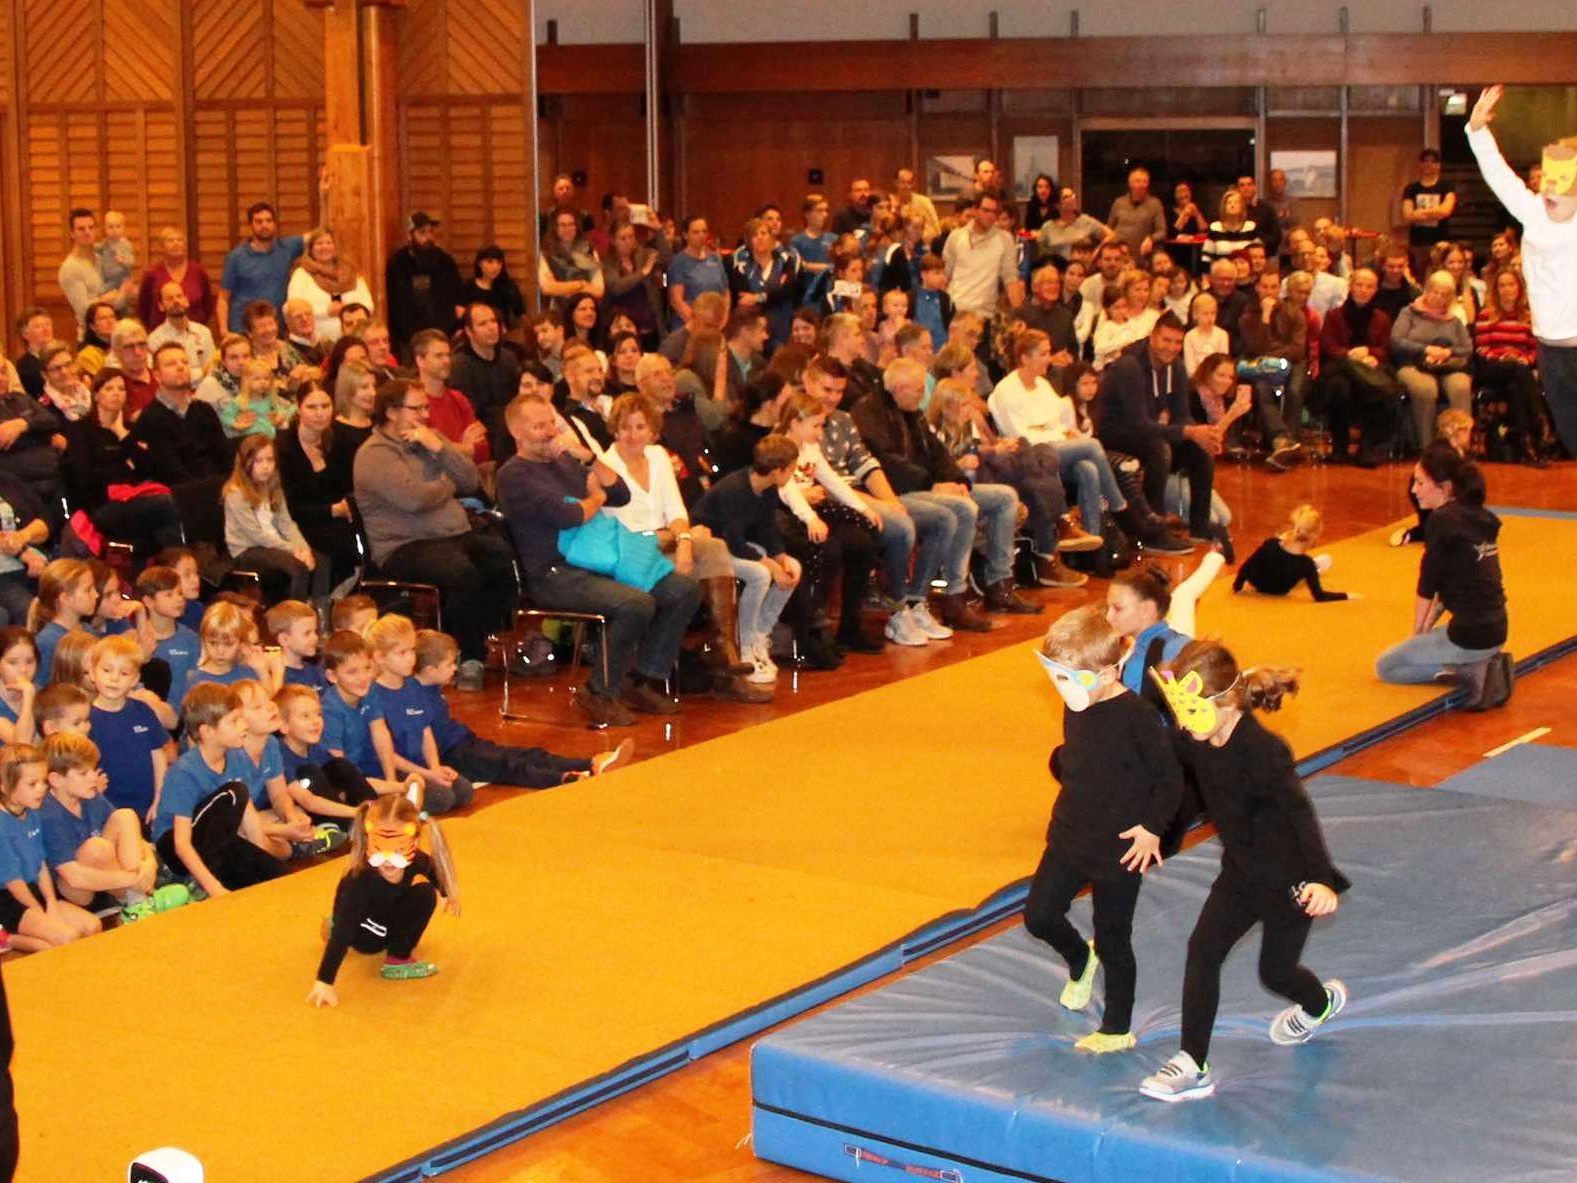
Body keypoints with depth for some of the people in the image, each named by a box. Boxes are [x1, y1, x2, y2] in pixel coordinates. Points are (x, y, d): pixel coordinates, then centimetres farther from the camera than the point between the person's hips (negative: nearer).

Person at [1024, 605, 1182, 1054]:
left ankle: (1118, 1030, 23)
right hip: (1069, 838, 7)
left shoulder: (1136, 717, -23)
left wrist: (1153, 827, -17)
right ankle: (1080, 961, 41)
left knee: (1113, 940, 6)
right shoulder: (1076, 707, -1)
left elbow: (1169, 776, -18)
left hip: (1121, 850, -7)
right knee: (1039, 915, 9)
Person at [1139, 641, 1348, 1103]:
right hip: (1241, 873, 7)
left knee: (1275, 971, 12)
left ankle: (1323, 1000, 49)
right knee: (1203, 949, -6)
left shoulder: (1263, 751, -31)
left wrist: (1323, 879, -47)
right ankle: (1193, 1066, -2)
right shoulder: (1194, 743, -9)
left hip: (1289, 880, -7)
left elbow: (1299, 813, -38)